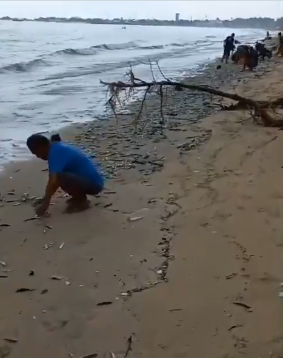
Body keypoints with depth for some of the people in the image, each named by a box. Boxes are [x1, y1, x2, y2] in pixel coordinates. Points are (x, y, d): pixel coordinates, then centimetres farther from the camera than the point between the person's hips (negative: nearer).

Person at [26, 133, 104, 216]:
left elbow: (53, 181, -26)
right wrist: (46, 198, 20)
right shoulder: (59, 147, 11)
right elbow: (53, 179, 19)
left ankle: (82, 202, -6)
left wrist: (45, 204, -21)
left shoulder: (55, 152, -19)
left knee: (60, 178, -29)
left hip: (93, 184, -10)